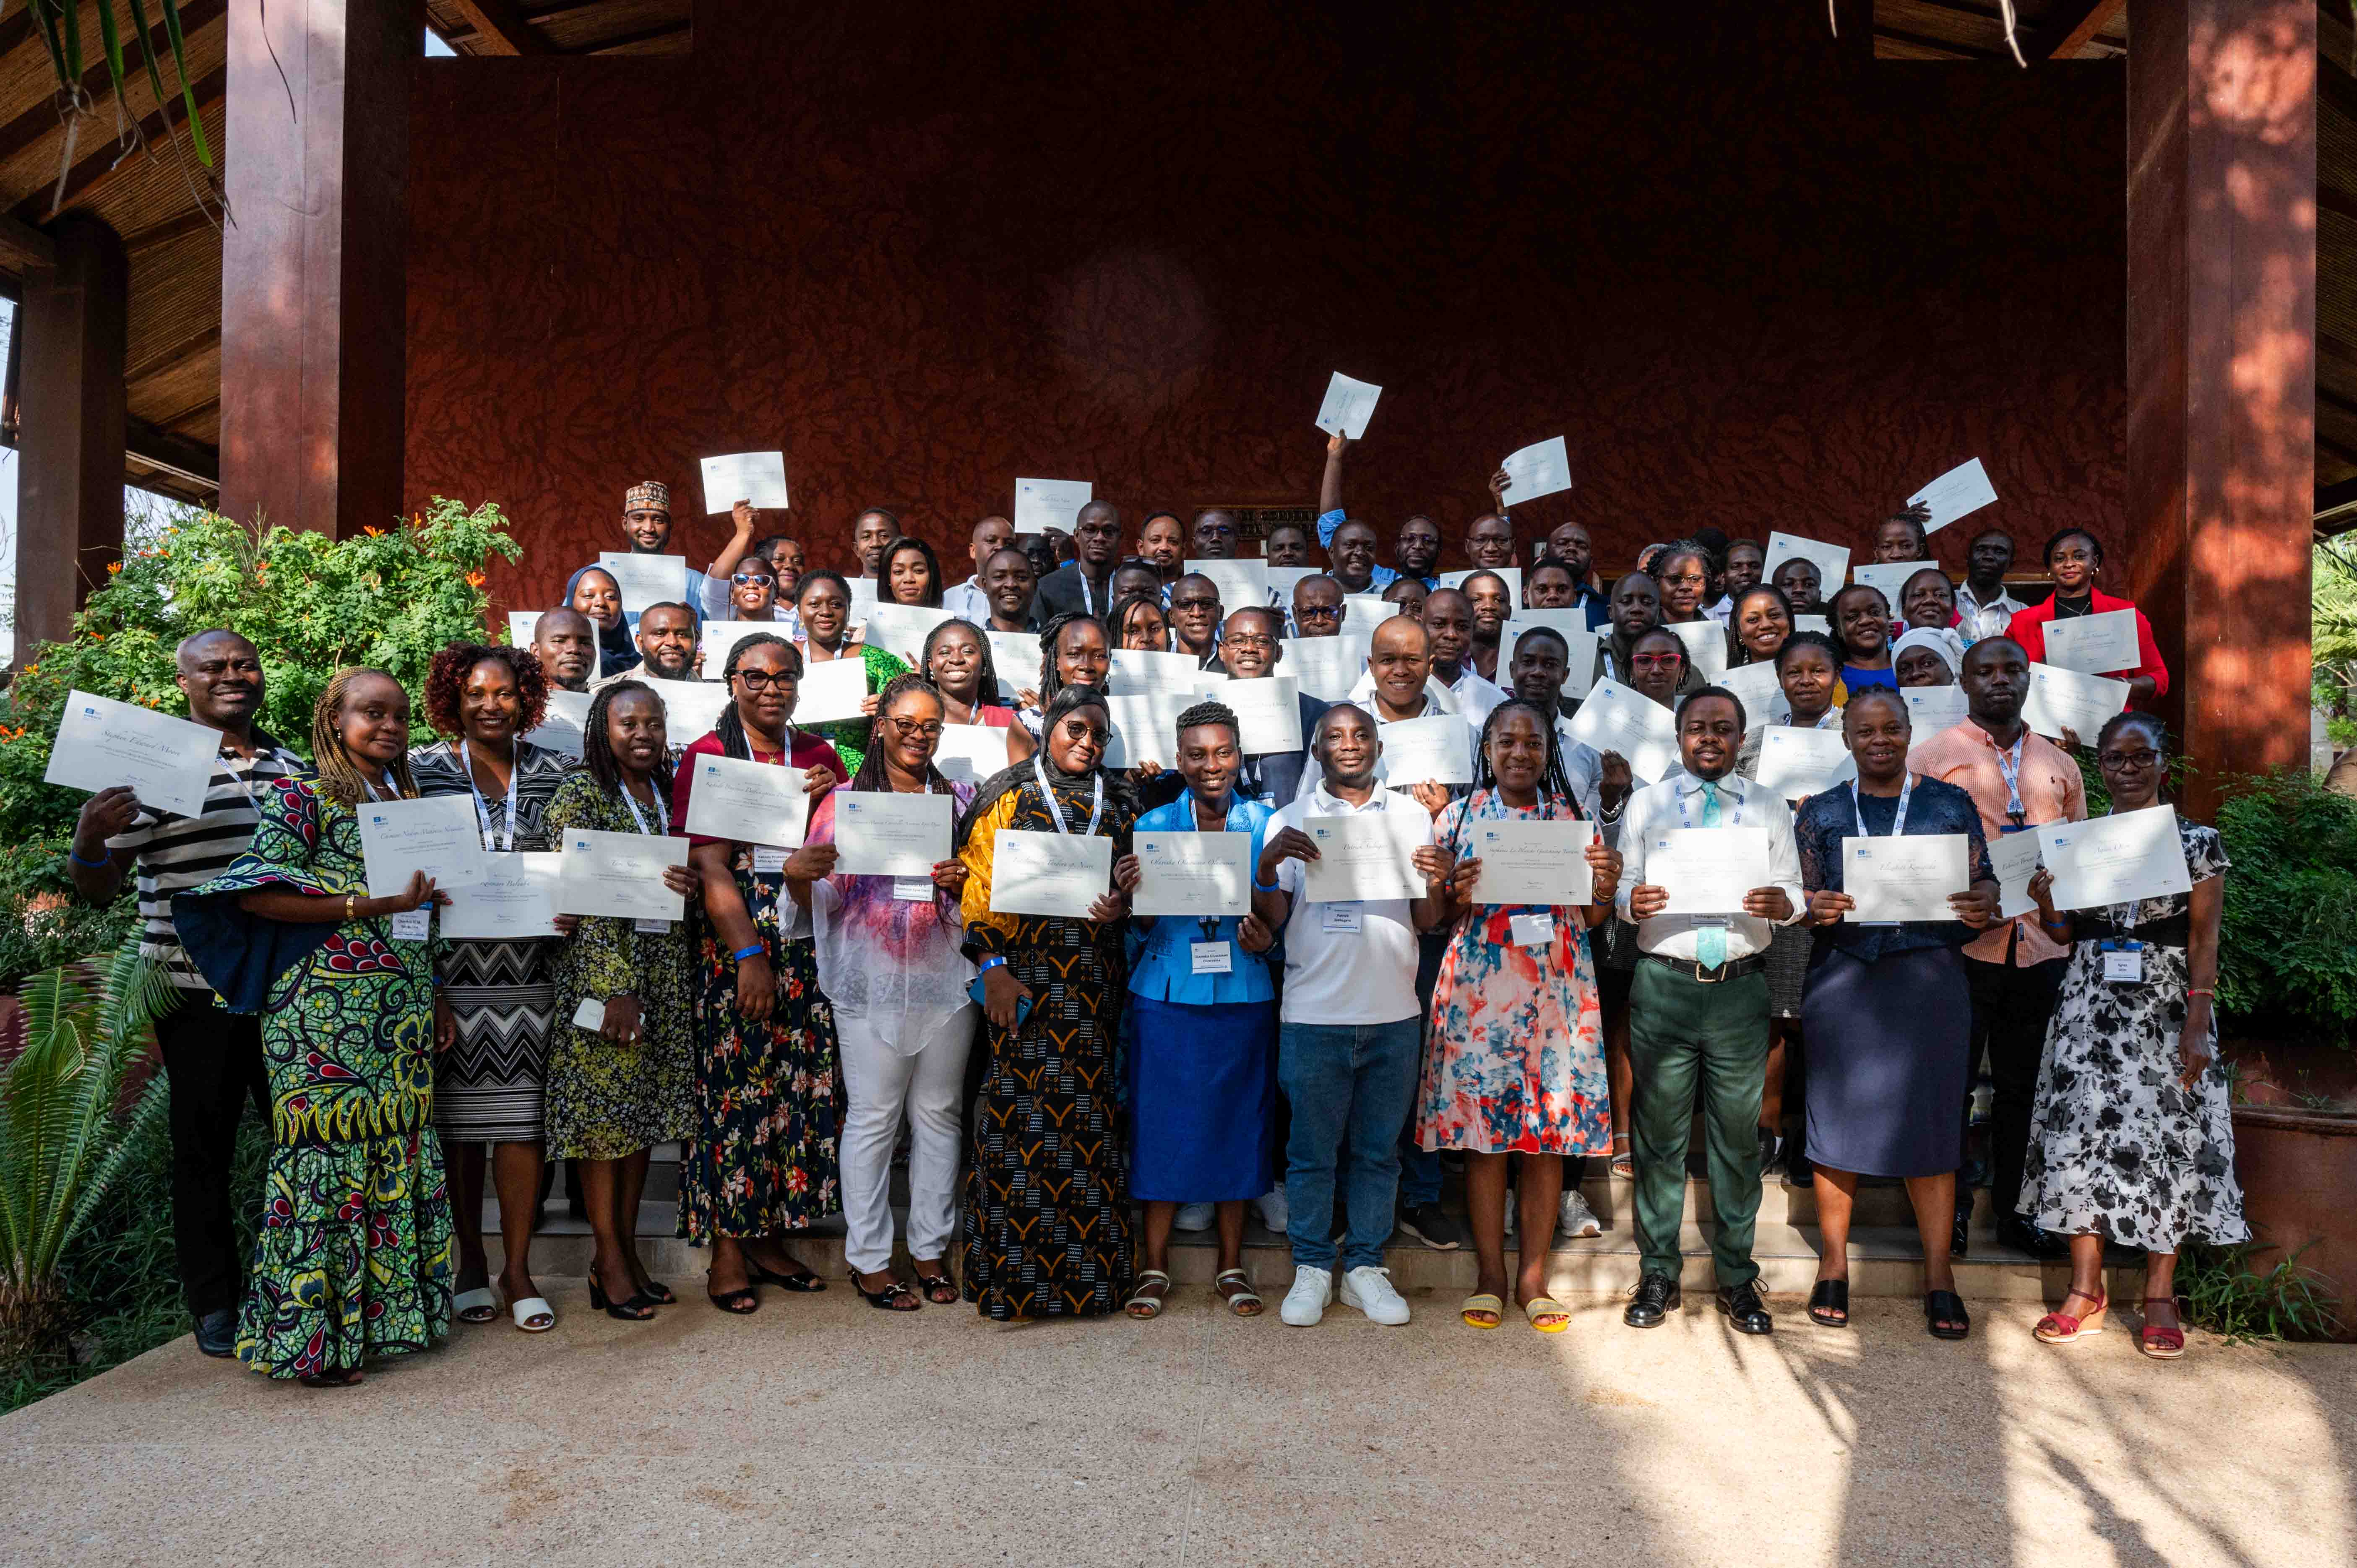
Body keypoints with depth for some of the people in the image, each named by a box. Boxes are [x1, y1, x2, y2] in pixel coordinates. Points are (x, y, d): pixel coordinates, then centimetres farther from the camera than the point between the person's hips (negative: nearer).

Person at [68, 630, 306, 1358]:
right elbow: (99, 888, -3)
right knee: (204, 1147, 5)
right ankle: (213, 1305, 17)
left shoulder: (296, 769, 13)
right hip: (198, 991, -4)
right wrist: (88, 842, -23)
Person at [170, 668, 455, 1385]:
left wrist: (435, 1003, 18)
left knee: (398, 1152, 7)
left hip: (403, 1012, 7)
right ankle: (311, 1335, 4)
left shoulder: (409, 805, 19)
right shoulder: (301, 796, -2)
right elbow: (256, 893, -12)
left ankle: (383, 1310, 16)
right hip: (327, 1011, -7)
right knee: (327, 1149, -5)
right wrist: (368, 906, -19)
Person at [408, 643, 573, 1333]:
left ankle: (518, 1267, 13)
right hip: (449, 968, -1)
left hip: (529, 967, 1)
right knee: (457, 1120, 5)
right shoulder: (422, 769, 5)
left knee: (522, 1117, 2)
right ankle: (468, 1262, 20)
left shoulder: (555, 772, 10)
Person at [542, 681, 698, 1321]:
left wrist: (690, 884, -1)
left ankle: (628, 1248, 19)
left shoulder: (668, 794, 13)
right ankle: (608, 1260, 7)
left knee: (646, 1108, 9)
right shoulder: (580, 793, -6)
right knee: (602, 1106, -2)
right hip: (600, 966, -6)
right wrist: (617, 987, -19)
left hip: (665, 969, 6)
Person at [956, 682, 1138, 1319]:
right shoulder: (1007, 795, 4)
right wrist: (993, 967, -10)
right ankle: (1014, 1274, 5)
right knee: (1022, 1106, -4)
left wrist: (1121, 908, -4)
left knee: (1091, 1111, 2)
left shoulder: (1118, 801, 13)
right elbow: (980, 886, 0)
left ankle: (1091, 1272, 11)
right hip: (1025, 971, -3)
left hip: (1095, 975, 3)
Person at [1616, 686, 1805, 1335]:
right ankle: (1658, 1276, 15)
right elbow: (1620, 888, 4)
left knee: (1739, 1135, 5)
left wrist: (1782, 904, -16)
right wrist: (1633, 903, -18)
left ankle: (1737, 1278, 17)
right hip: (1663, 984, -1)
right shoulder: (1646, 804, 10)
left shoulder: (1770, 809, 12)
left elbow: (1796, 893, 7)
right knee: (1659, 1133, 4)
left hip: (1741, 987, 1)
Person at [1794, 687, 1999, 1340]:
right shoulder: (1820, 814, 11)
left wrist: (1983, 905, -15)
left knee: (1931, 1119, 1)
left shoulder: (1951, 805, 10)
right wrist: (1817, 910, -15)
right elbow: (1801, 897, 8)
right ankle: (1834, 1263, 15)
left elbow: (1984, 881, 8)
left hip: (1930, 975, 0)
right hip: (1845, 975, 1)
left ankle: (1938, 1273, 12)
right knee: (1838, 1110, 2)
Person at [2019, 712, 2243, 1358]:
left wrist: (2198, 1023, -11)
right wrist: (2045, 902, -9)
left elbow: (2204, 940, -3)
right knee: (2083, 1130, -1)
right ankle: (2086, 1290, 9)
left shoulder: (2198, 842, 1)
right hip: (2091, 1003, 2)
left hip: (2165, 1005, -2)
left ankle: (2160, 1297, 9)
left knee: (2167, 1138, -2)